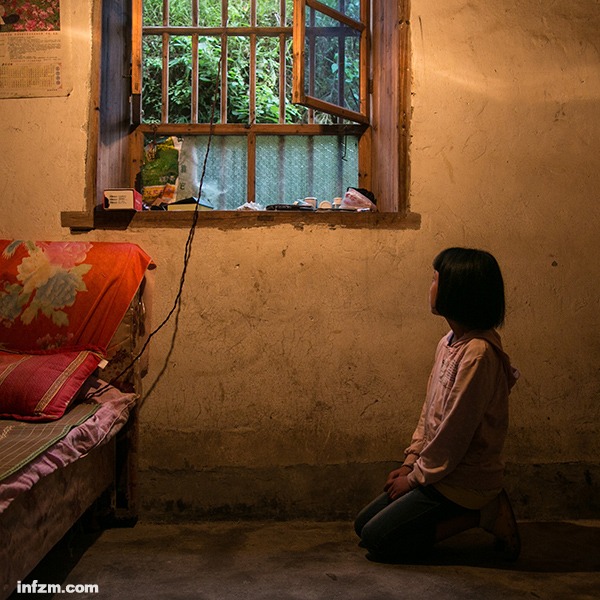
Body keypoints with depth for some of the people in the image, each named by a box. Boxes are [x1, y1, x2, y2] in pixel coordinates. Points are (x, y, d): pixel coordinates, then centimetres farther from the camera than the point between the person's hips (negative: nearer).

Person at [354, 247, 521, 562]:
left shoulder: (477, 354, -25)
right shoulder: (449, 342, 6)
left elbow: (454, 434, -23)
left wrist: (416, 477, -12)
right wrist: (411, 461, 6)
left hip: (462, 482, -10)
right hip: (441, 471, 10)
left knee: (376, 538, -11)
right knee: (363, 524, 13)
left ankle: (482, 515, -4)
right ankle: (483, 508, 10)